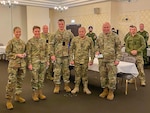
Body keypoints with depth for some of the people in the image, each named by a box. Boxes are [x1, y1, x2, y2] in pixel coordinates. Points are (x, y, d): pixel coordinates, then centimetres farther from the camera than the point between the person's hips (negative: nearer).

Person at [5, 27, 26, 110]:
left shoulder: (23, 42, 11)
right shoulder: (11, 42, -6)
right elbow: (8, 53, -8)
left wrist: (24, 54, -2)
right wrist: (17, 55, -17)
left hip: (22, 64, 6)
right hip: (13, 64, -6)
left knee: (20, 80, 13)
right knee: (11, 81, -8)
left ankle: (18, 96, 29)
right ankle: (8, 100, 1)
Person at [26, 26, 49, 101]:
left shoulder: (43, 41, 11)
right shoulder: (30, 41, -4)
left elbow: (46, 52, 15)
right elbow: (28, 53, -7)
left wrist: (47, 60, 10)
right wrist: (29, 64, -12)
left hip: (43, 62, 5)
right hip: (35, 62, -5)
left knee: (41, 79, 11)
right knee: (35, 79, 1)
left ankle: (40, 93, 23)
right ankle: (35, 94, 15)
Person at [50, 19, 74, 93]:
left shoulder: (69, 33, 4)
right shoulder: (55, 34, 0)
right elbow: (52, 45, -1)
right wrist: (52, 54, -8)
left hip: (66, 55, 2)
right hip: (57, 55, -1)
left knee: (66, 70, 9)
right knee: (57, 71, 3)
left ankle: (66, 85, 22)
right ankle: (57, 86, 14)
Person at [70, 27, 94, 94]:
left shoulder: (89, 40, 0)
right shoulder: (74, 40, 0)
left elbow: (92, 51, 5)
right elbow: (71, 50, 2)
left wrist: (92, 59, 2)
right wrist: (71, 59, -3)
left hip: (85, 60, 0)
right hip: (77, 60, 0)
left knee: (84, 74, 8)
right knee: (77, 74, 7)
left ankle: (85, 88, 19)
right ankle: (76, 88, 19)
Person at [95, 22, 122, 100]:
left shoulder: (114, 36, -2)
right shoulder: (100, 36, 10)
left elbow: (118, 48, -2)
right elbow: (97, 45, 22)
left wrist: (118, 59, -8)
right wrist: (97, 51, 0)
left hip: (111, 60, -4)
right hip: (101, 59, 4)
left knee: (112, 76, -2)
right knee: (103, 75, 10)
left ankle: (111, 92, 13)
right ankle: (105, 90, 25)